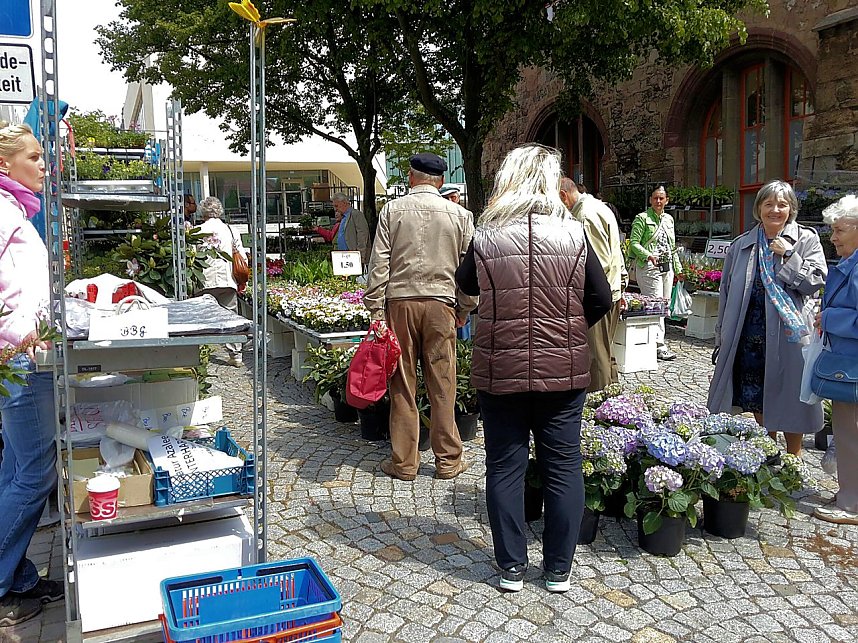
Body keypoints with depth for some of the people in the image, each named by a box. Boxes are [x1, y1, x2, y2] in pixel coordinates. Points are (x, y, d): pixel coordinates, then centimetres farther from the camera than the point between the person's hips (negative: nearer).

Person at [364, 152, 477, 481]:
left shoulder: (392, 210, 2)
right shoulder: (459, 214, 5)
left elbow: (379, 263, -1)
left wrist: (375, 309, 2)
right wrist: (464, 309, 15)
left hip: (399, 301, 0)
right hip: (441, 303, 1)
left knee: (402, 386, 6)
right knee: (442, 385, 7)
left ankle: (403, 463, 14)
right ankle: (448, 460, 15)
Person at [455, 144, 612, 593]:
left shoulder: (485, 239, -7)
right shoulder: (574, 235, -6)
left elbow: (466, 284, 12)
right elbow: (600, 300, 1)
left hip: (500, 371, 0)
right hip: (563, 371, 1)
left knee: (505, 468, 11)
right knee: (563, 468, 12)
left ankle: (511, 568, 21)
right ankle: (558, 570, 23)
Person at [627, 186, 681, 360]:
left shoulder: (669, 219, 18)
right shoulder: (642, 218, -2)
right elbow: (634, 243, -9)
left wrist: (678, 267, 19)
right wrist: (648, 255, -23)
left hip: (667, 267, 7)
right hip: (649, 267, -7)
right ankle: (659, 345, -8)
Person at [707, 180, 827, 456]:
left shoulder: (806, 239, 0)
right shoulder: (742, 244, 7)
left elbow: (816, 282, -8)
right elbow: (726, 290, 10)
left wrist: (789, 256, -16)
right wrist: (722, 336, 10)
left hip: (787, 334, -3)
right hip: (750, 335, 3)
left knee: (788, 400, 4)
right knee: (756, 399, 13)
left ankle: (793, 457, 22)